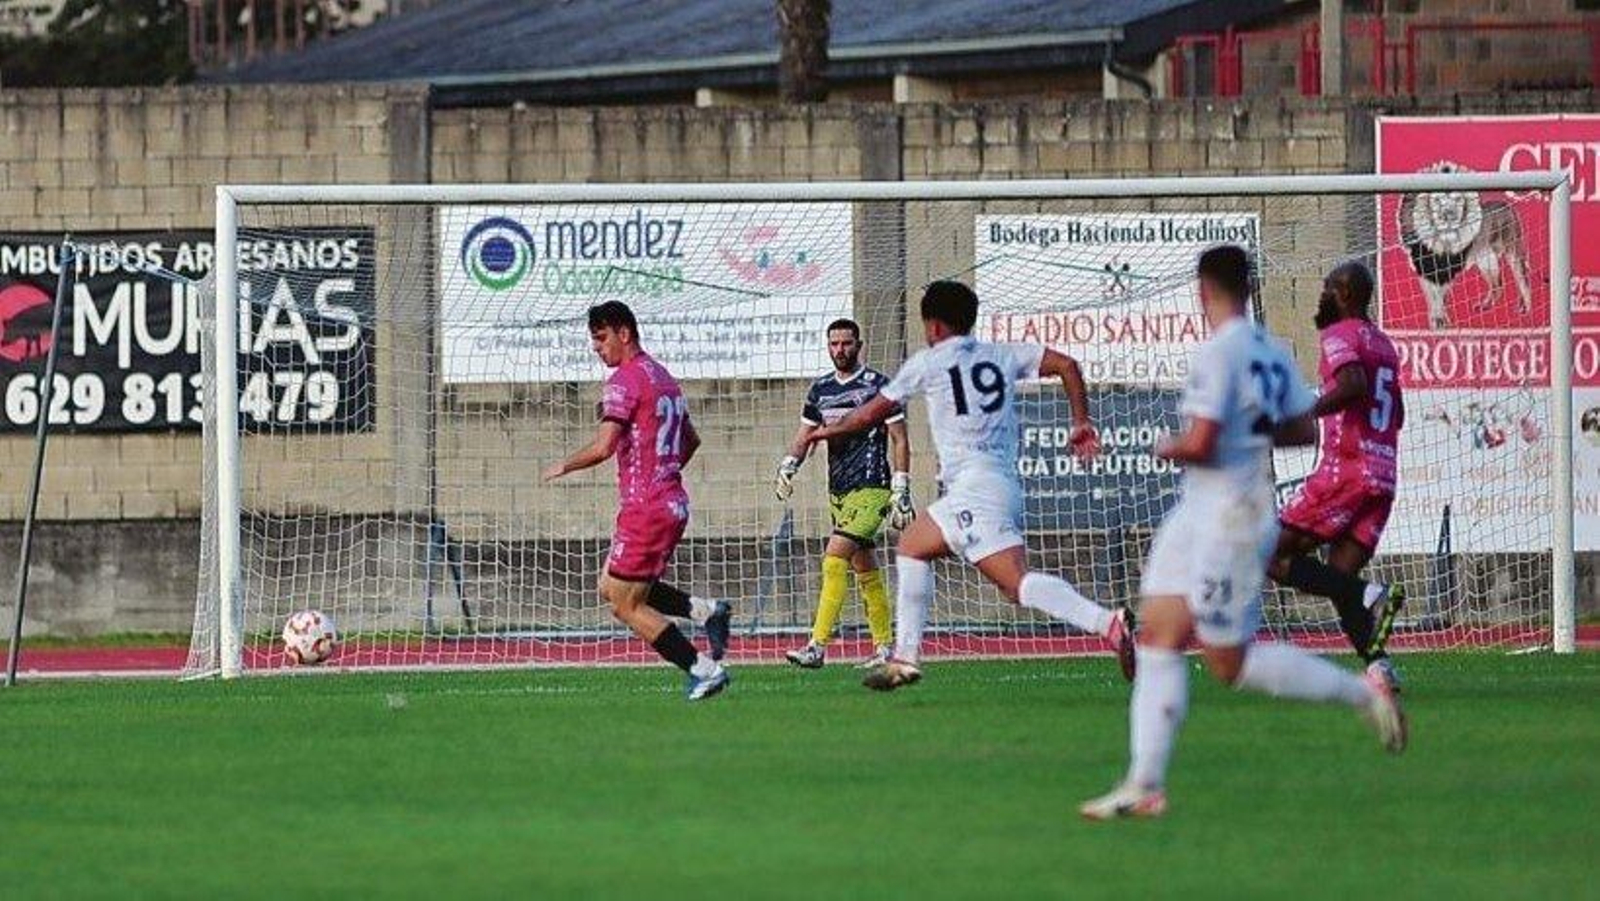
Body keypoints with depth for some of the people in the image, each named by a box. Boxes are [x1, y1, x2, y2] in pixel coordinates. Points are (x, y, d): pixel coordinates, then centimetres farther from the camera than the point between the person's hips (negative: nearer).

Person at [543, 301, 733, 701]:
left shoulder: (624, 380, -13)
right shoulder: (663, 377, 16)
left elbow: (603, 448, -21)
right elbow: (691, 440, 26)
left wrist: (562, 467, -5)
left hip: (645, 510, -9)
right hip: (673, 501, 9)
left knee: (626, 606, -3)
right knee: (611, 589, 17)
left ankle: (704, 669, -5)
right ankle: (705, 610, 7)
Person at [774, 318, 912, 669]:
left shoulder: (877, 385, -6)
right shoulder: (820, 389, 12)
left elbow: (899, 439, -4)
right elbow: (805, 434, 19)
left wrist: (901, 491, -9)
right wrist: (788, 466, 0)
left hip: (871, 488, -7)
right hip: (838, 492, 7)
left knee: (835, 558, -18)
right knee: (865, 570, 11)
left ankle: (817, 647, -23)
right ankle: (885, 647, 18)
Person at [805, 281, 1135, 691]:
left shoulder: (927, 362, 6)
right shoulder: (1002, 356, 18)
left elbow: (874, 412, 16)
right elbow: (1066, 366, 11)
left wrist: (829, 430, 32)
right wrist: (1081, 422, 15)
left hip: (975, 484, -8)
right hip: (1007, 484, 8)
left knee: (1018, 581, -18)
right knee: (912, 545, 20)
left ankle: (1107, 623, -37)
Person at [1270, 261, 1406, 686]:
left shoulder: (1339, 335, -4)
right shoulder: (1384, 345, 21)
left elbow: (1354, 385, -24)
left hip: (1344, 471, -8)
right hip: (1384, 475, 8)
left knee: (1277, 558, -3)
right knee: (1339, 580, 6)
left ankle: (1370, 596, -21)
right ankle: (1378, 664, -15)